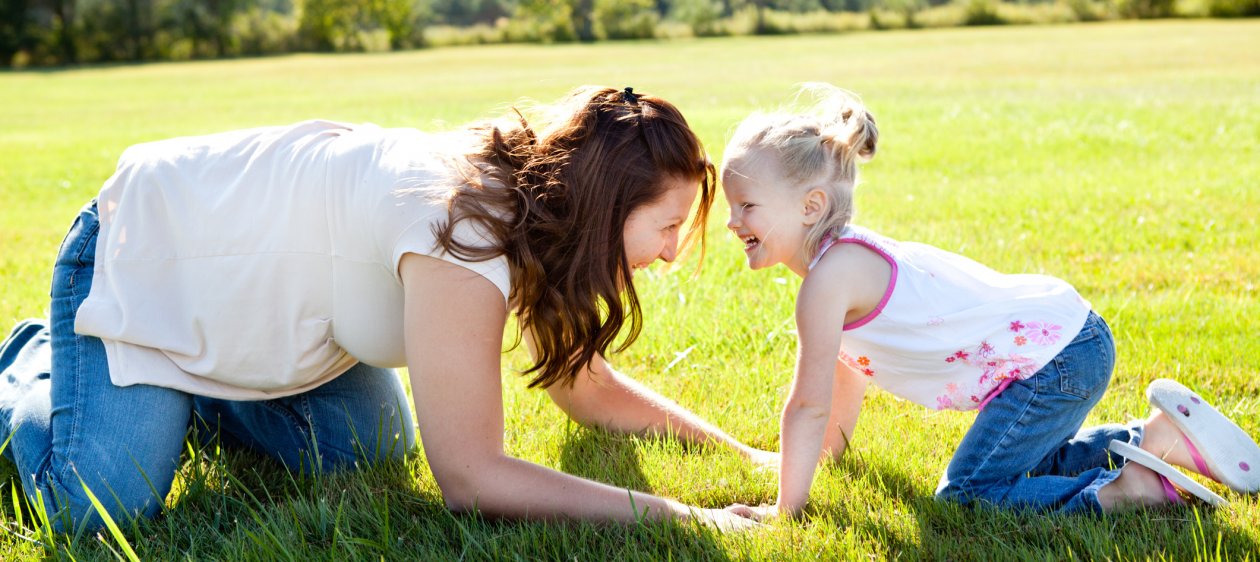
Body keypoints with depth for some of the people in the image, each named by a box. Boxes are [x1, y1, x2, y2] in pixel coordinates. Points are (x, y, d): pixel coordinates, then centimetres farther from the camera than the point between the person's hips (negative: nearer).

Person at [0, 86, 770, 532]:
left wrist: (743, 451, -9)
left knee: (374, 451, 1)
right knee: (101, 512, -18)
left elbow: (590, 388, -1)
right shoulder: (466, 235, -39)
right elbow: (470, 478, -38)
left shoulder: (531, 198, -11)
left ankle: (195, 391, 23)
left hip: (254, 281, 8)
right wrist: (676, 515, -39)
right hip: (144, 254, -8)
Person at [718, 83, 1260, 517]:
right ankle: (1161, 434, 26)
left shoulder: (830, 276, -21)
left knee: (963, 494, -10)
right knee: (1036, 459, 32)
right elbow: (847, 371, 25)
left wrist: (786, 507, -9)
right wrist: (830, 448, 35)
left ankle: (1124, 491, -11)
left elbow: (809, 406, -18)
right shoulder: (849, 255, 10)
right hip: (1063, 330, 11)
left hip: (1055, 356, -11)